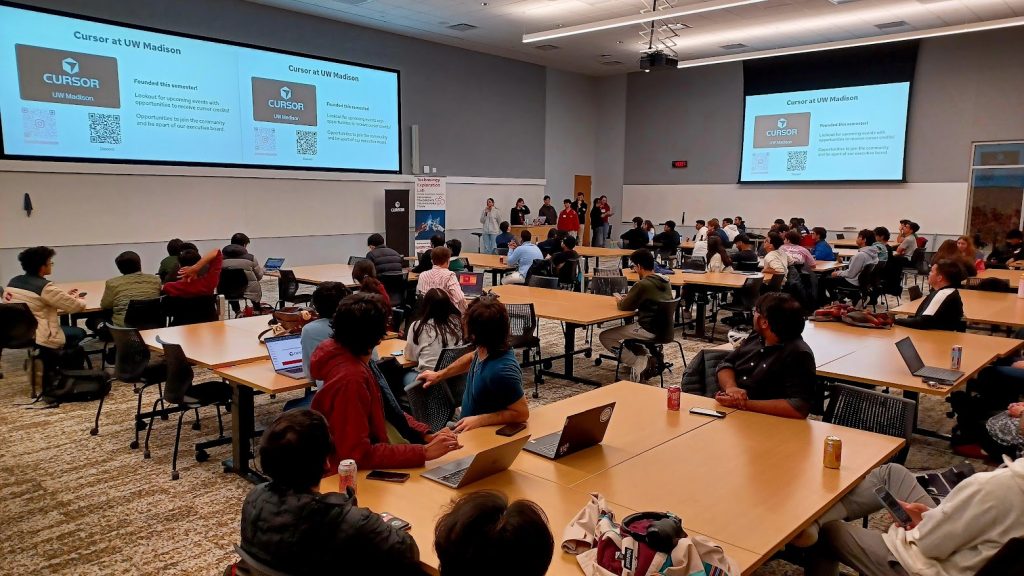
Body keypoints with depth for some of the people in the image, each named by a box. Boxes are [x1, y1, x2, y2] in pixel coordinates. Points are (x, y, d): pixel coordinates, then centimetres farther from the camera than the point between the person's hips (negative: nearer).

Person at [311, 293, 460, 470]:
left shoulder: (356, 360, 0)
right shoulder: (350, 379, -27)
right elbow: (357, 454, -28)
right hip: (358, 472, -8)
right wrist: (424, 452, -29)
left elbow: (389, 410, 10)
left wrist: (427, 436, -3)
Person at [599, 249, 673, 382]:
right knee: (627, 329, 32)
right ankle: (648, 358, 16)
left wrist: (619, 300, 11)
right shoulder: (665, 282, 6)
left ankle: (639, 363, -3)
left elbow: (624, 307, -11)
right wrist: (627, 298, 12)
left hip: (648, 330, -9)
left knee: (604, 337, 4)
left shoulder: (642, 285, -19)